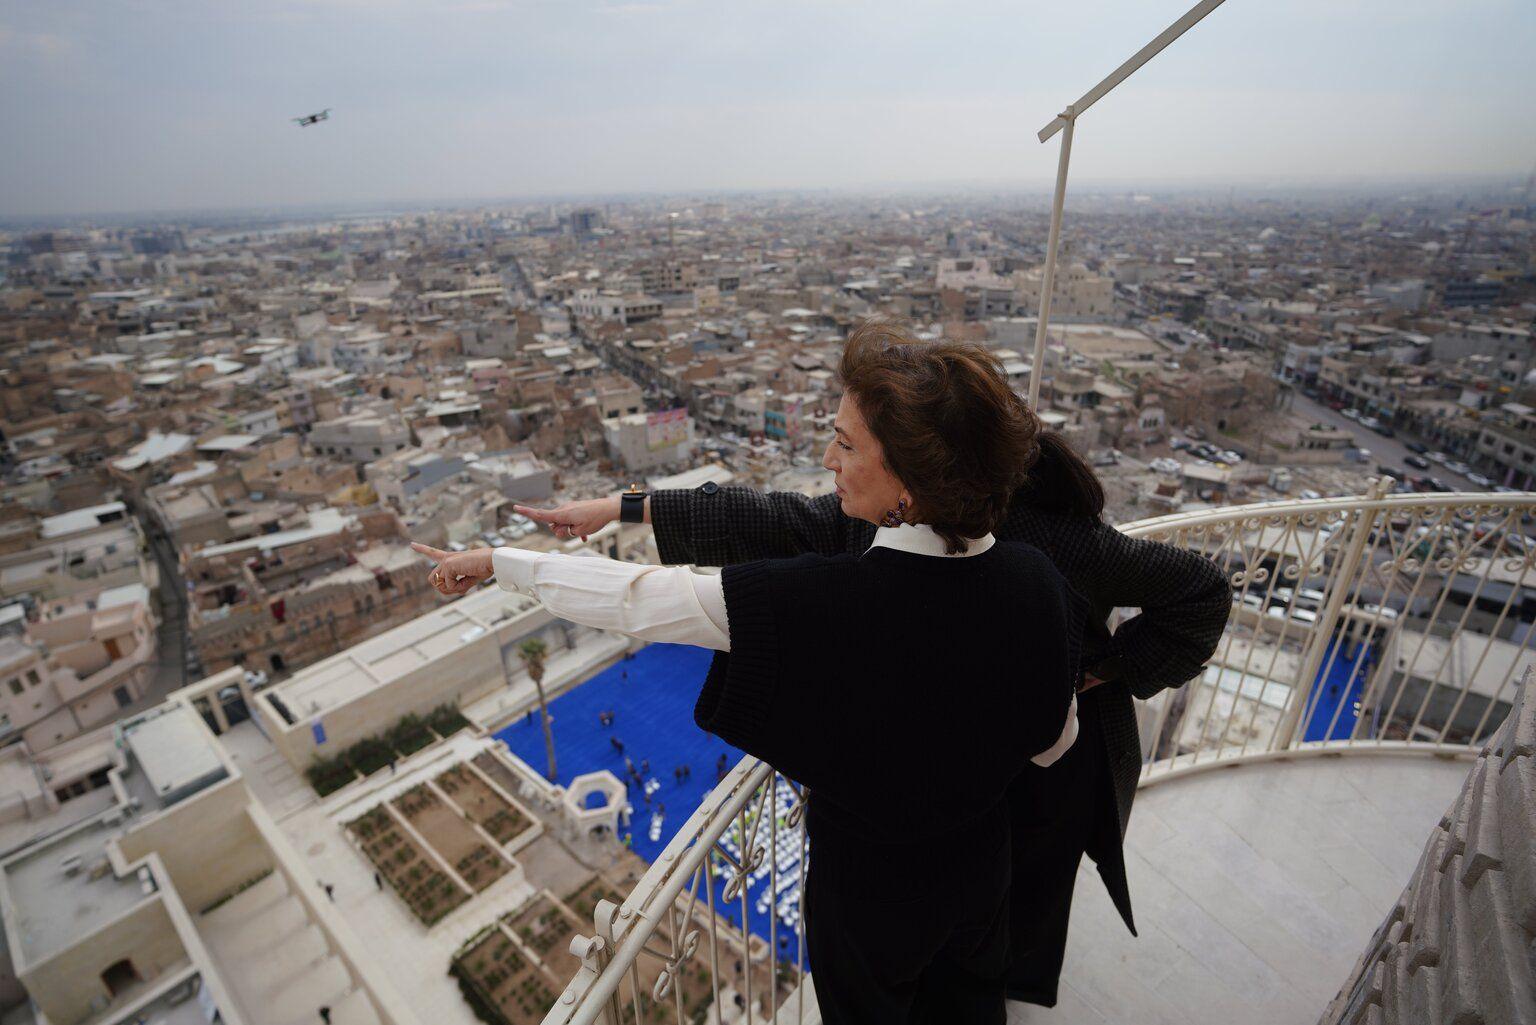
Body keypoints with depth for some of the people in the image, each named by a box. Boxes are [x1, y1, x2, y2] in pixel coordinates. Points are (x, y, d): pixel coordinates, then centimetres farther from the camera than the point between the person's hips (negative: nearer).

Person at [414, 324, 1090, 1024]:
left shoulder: (826, 600, -38)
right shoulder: (1035, 582, -22)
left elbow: (639, 600, -28)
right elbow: (1051, 744, -7)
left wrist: (497, 561, -14)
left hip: (869, 883, -4)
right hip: (981, 867, 4)